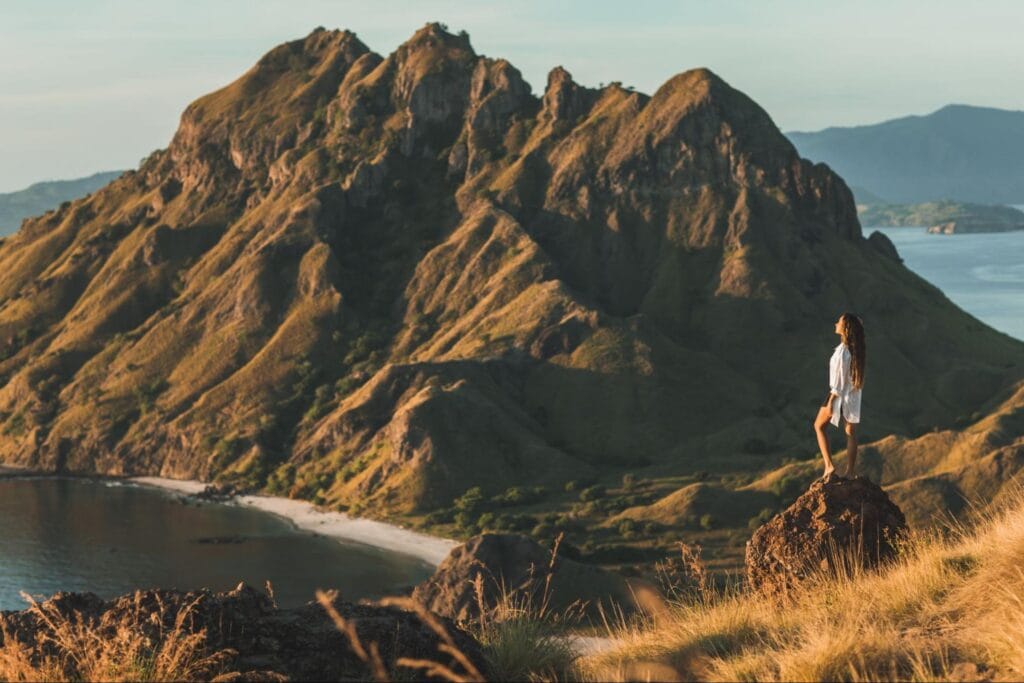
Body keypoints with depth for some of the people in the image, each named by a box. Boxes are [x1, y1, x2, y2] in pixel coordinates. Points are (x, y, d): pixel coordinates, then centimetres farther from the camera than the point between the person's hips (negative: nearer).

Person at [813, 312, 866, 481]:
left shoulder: (842, 350, -22)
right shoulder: (858, 349, -1)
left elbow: (839, 378, -21)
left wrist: (831, 401, -17)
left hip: (840, 395, -6)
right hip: (854, 396, 6)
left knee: (819, 426, 12)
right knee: (851, 432, 11)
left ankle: (829, 465, 4)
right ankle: (850, 471, 12)